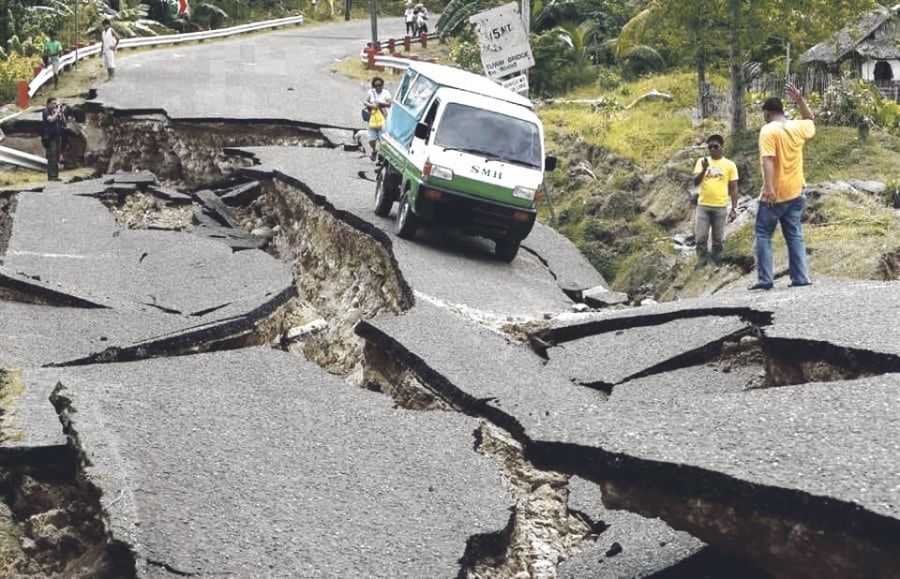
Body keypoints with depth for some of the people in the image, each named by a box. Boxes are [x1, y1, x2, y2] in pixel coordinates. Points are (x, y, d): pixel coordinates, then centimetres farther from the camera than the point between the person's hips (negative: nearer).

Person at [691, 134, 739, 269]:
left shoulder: (730, 165, 2)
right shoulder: (702, 161, 4)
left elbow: (733, 188, 4)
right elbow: (696, 182, -5)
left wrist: (734, 209, -1)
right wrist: (704, 169, -22)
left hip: (720, 207, -1)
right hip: (703, 206, 1)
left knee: (718, 240, 6)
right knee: (701, 238, -2)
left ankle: (716, 266, 15)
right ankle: (701, 266, 6)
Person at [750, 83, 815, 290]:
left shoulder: (768, 130, -12)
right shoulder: (798, 128, 6)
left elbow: (768, 159, -23)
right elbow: (810, 121, 31)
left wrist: (768, 187, -29)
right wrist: (800, 101, 20)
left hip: (775, 194, -6)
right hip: (795, 192, 6)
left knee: (763, 235, 2)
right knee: (795, 235, 10)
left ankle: (765, 279, -5)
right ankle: (800, 278, 5)